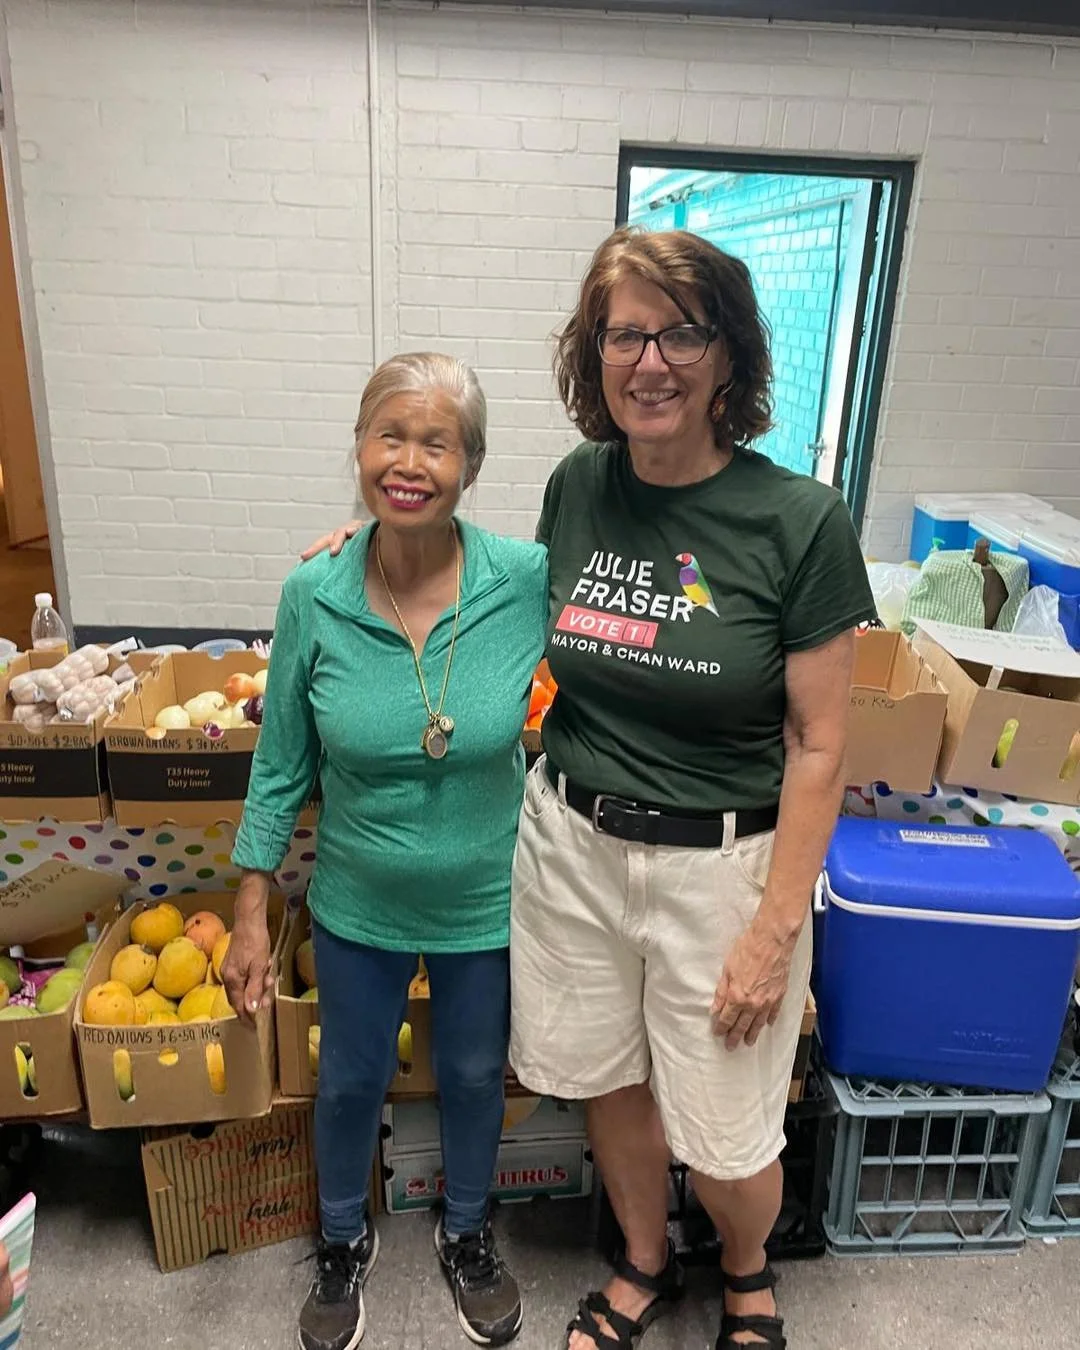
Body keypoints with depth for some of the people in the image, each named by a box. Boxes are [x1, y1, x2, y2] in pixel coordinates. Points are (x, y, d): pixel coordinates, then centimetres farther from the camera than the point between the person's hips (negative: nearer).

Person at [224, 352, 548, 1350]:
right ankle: (344, 1240, 54)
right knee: (350, 1080, 23)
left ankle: (467, 1233, 54)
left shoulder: (530, 581, -21)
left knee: (474, 1076, 23)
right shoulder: (313, 596, -16)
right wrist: (251, 914, -2)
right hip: (356, 904, 1)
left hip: (486, 903, 0)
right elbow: (282, 765, -6)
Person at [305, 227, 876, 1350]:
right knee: (610, 1085, 21)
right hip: (571, 843, 4)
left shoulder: (801, 521, -15)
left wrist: (775, 931, -11)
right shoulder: (577, 486, -2)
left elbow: (817, 745, -11)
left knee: (724, 1139, 13)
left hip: (719, 864, -3)